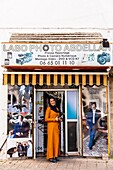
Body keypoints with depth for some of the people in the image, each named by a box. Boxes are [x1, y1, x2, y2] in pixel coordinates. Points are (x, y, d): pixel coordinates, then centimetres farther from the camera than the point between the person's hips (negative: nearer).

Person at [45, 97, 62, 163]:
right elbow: (46, 119, -9)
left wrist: (59, 119, 5)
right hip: (51, 126, -7)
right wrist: (54, 119, -13)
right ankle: (50, 157, 0)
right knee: (51, 140, -5)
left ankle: (55, 156, 13)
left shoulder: (57, 108, 16)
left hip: (57, 126, 7)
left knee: (57, 140, 6)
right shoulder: (49, 108, -5)